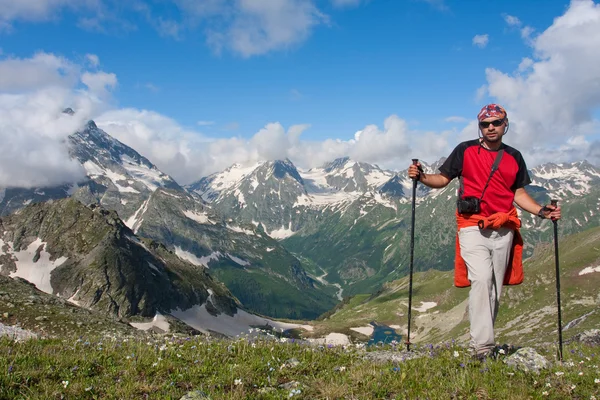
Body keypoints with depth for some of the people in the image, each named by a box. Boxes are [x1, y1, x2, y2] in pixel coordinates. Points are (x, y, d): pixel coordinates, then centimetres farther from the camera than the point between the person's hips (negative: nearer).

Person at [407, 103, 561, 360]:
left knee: (495, 289, 5)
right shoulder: (465, 150, 6)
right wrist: (422, 177, -11)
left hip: (503, 230, 4)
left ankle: (482, 342, 15)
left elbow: (519, 194, 17)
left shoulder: (514, 157, 15)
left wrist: (543, 211, 3)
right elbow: (443, 179, 7)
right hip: (473, 227, -4)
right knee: (481, 280, -19)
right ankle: (482, 347, -19)